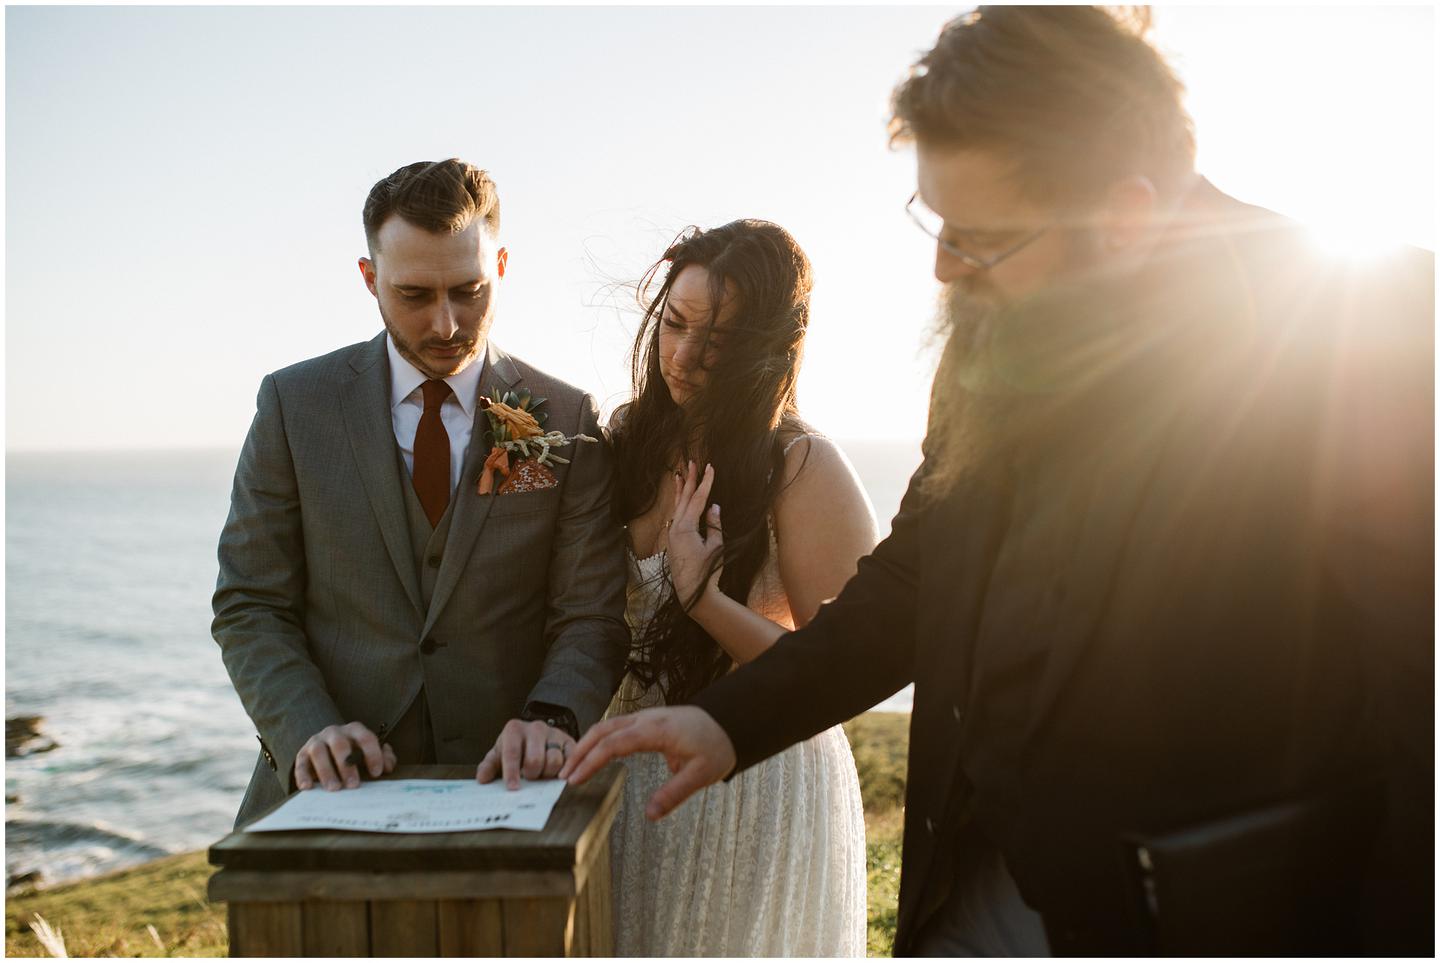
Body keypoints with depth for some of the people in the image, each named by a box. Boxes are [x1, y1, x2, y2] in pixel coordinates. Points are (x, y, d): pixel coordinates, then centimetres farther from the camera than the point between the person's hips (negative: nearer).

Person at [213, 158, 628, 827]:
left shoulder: (568, 420, 4)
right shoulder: (294, 402, 5)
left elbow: (591, 617, 1)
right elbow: (250, 606, 4)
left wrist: (550, 718, -18)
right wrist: (309, 730, -12)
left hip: (501, 788, 0)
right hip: (330, 788, 0)